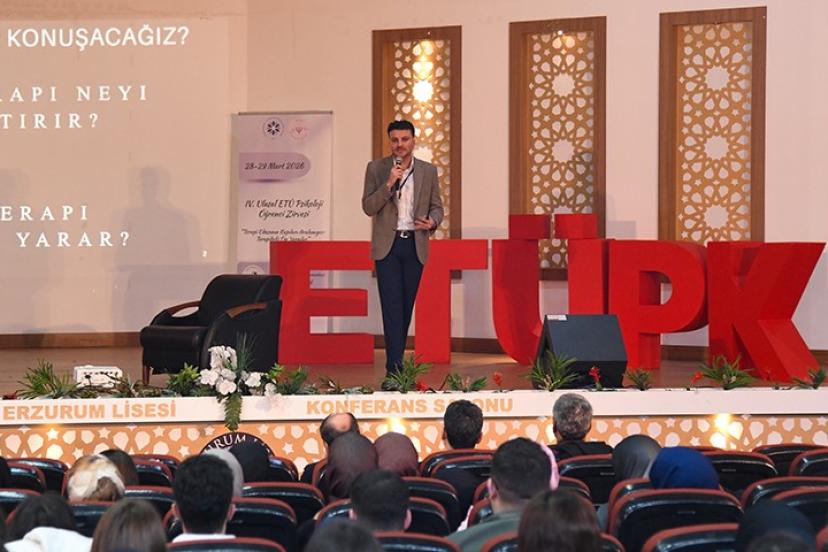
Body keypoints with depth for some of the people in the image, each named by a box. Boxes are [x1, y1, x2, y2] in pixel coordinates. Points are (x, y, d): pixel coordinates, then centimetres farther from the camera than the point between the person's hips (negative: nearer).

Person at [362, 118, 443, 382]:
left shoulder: (428, 171, 7)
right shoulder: (376, 169, 1)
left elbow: (436, 206, 12)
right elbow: (368, 207, -4)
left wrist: (432, 222, -11)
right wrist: (388, 184, -18)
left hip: (415, 246, 3)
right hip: (387, 245, -3)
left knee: (406, 308, 7)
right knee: (392, 308, -10)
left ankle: (396, 363, 18)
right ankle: (394, 370, -14)